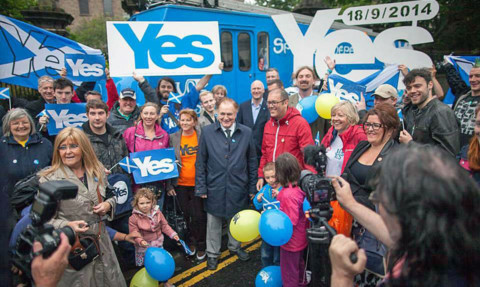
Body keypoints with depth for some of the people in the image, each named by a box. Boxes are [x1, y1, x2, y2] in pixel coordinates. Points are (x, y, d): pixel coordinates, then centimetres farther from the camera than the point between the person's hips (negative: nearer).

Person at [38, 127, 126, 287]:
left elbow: (111, 196, 17)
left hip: (101, 242, 4)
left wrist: (108, 204, -5)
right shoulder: (49, 179, -10)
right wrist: (67, 225, -25)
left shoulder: (98, 171, 4)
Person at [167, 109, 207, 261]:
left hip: (198, 184, -2)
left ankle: (201, 246, 23)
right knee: (186, 215, 12)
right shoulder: (173, 138, 0)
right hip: (181, 184, 2)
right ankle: (191, 242, 34)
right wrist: (169, 184, -1)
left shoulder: (202, 136, -4)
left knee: (199, 216, 2)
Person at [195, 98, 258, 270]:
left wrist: (252, 187, 3)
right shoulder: (207, 132, -6)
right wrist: (201, 187, -4)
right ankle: (212, 253, 35)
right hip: (215, 187, -1)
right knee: (213, 222, 14)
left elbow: (252, 161, 3)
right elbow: (200, 162, -2)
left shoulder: (246, 133, -3)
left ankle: (235, 246, 45)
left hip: (238, 187, 1)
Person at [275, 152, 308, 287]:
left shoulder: (288, 194, -33)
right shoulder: (298, 186, -7)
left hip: (291, 240, -9)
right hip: (300, 237, 9)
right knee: (299, 263, 32)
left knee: (289, 271, 13)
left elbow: (291, 221, -28)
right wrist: (280, 195, 3)